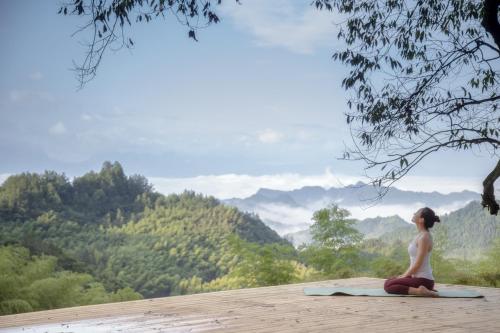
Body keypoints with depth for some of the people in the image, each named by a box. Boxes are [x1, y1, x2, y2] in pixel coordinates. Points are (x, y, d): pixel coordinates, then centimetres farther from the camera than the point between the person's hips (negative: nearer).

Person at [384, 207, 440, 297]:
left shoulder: (424, 237, -18)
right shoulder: (421, 235, 11)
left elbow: (417, 265, -18)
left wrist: (403, 276, -8)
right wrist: (404, 275, 13)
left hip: (423, 279, -9)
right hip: (418, 277, 9)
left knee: (388, 286, -14)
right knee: (388, 281, 17)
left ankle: (419, 291, -17)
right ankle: (424, 289, 10)